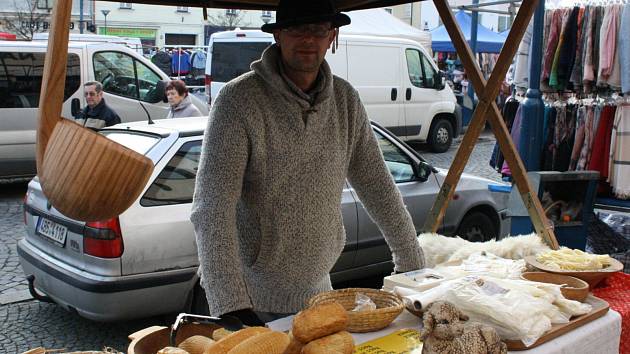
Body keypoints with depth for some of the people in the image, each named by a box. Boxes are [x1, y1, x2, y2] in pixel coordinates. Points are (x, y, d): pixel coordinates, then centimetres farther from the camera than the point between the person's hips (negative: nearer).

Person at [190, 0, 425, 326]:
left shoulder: (345, 99, -1)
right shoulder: (239, 100, -18)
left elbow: (377, 186, 7)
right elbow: (212, 210, -23)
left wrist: (412, 264, 8)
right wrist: (230, 307, -30)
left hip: (317, 290, 5)